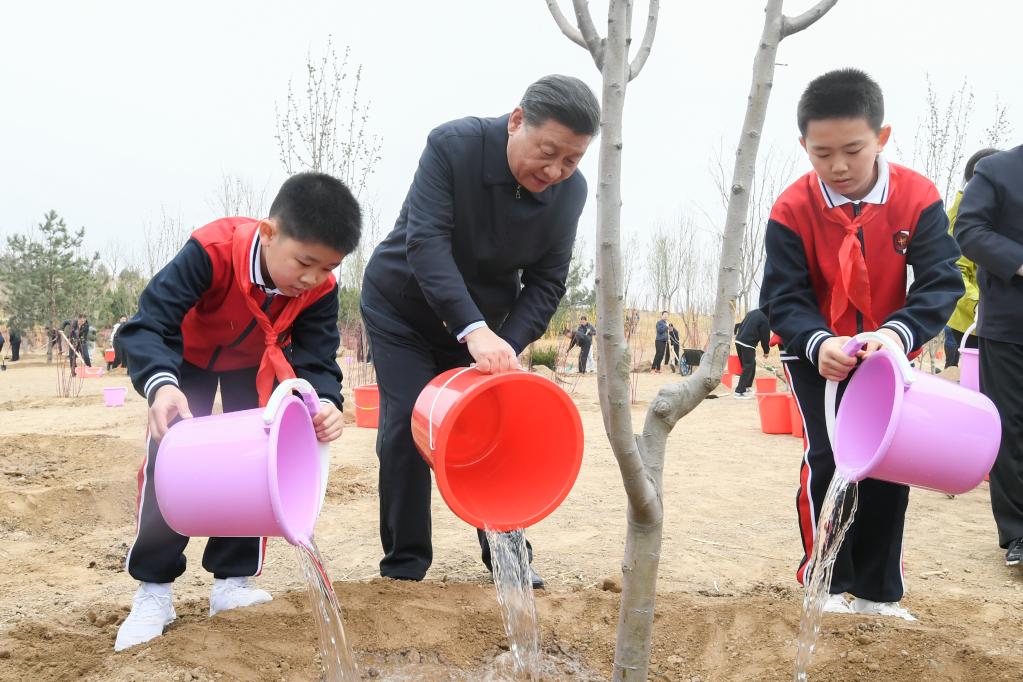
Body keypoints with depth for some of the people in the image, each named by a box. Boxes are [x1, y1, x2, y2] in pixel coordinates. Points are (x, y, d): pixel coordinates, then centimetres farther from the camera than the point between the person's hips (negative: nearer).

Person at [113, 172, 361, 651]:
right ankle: (154, 591, 1)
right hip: (190, 355, -2)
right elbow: (150, 323, -45)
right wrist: (161, 384, -66)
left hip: (256, 363, 3)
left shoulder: (321, 289, -30)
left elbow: (317, 359, -28)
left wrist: (325, 402, -52)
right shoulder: (212, 251, -43)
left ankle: (233, 582, 10)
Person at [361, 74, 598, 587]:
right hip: (402, 308, -3)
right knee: (405, 428, -8)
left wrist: (508, 344, -30)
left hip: (482, 321, 3)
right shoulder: (453, 145, -29)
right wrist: (473, 330, -48)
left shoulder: (571, 191, -16)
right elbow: (425, 242, -37)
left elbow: (546, 282, -13)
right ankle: (403, 567, 6)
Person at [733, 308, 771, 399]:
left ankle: (746, 387, 26)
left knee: (747, 366, 20)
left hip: (738, 341, 9)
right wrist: (766, 351, 7)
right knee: (748, 367, -4)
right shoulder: (765, 318, -7)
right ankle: (739, 392, -7)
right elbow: (765, 336, -5)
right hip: (748, 344, -9)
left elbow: (741, 325, 21)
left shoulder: (753, 312, 17)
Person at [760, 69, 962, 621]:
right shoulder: (794, 209, -20)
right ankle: (830, 583, 8)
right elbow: (784, 298, -20)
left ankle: (879, 591, 16)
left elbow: (941, 280, -24)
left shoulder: (917, 197, -18)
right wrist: (819, 343, -40)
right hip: (817, 354, -1)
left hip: (887, 353, 2)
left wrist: (899, 332, -43)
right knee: (828, 459, -8)